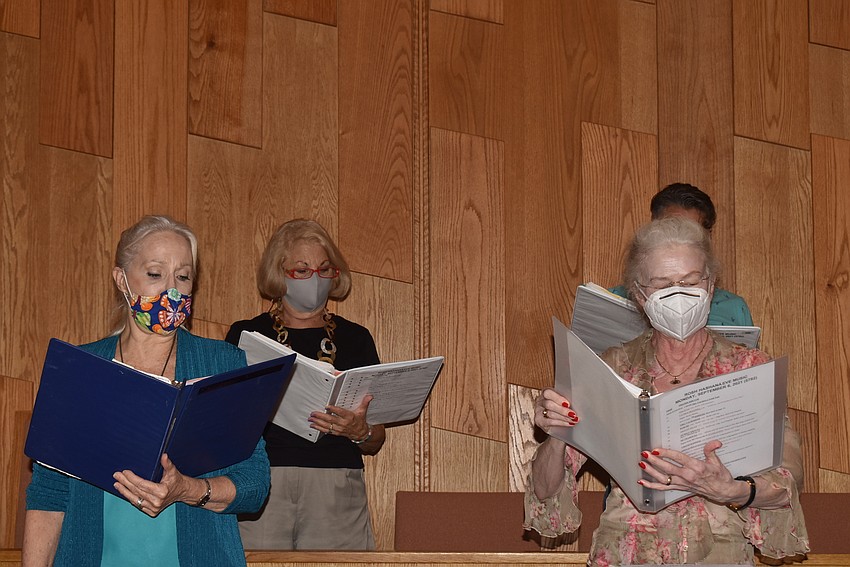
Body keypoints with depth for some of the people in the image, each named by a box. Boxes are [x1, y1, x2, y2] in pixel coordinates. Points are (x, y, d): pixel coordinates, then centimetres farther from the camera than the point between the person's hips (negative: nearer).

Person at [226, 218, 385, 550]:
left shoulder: (354, 339, 15)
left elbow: (375, 443, 14)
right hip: (259, 483, -1)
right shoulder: (245, 335, 10)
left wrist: (359, 432, -8)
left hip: (336, 492, 1)